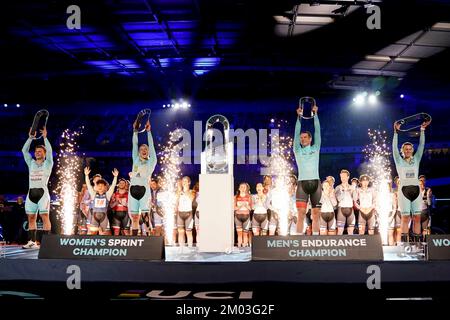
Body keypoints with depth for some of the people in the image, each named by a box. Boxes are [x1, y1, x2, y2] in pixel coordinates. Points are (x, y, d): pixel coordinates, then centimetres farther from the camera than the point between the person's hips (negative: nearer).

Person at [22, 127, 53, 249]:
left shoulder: (48, 164, 7)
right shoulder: (31, 163, 18)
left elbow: (49, 150, -7)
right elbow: (24, 150, 12)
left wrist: (45, 137, -6)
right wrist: (30, 138, 7)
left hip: (42, 192, -5)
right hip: (31, 192, 5)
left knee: (45, 217, -9)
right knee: (31, 218, 4)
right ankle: (32, 241, 8)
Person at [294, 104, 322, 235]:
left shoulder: (315, 148, 13)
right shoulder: (297, 150, 11)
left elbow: (317, 131, 8)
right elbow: (296, 133, 4)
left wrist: (315, 114, 4)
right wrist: (299, 116, 0)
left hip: (316, 182, 2)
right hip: (302, 183, -1)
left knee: (316, 213, 2)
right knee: (301, 213, -8)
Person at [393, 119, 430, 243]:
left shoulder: (416, 159, 13)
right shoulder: (399, 161, 6)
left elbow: (421, 145, 7)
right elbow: (394, 147, -4)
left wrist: (422, 130, 1)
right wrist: (396, 132, -11)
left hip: (416, 190, 3)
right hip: (404, 191, -3)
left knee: (417, 217, 0)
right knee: (405, 218, -6)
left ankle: (417, 241, 4)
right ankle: (404, 242, -5)